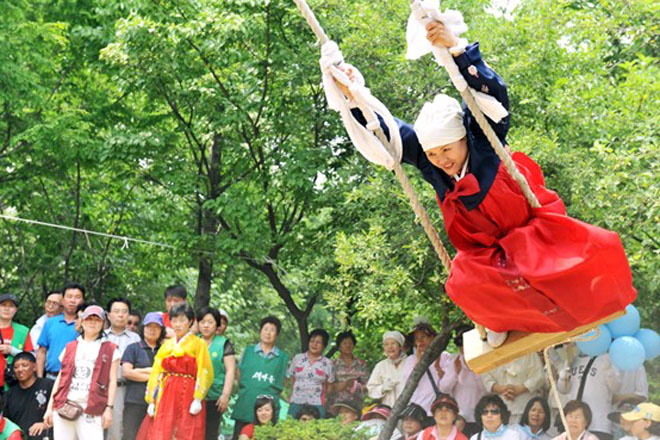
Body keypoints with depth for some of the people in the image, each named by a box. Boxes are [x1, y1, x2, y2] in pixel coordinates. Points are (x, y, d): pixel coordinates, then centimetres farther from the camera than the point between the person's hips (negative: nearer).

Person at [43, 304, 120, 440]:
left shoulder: (110, 350, 10)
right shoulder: (70, 348, 19)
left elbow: (112, 381, 4)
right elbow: (60, 378, 18)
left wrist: (109, 408, -6)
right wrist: (50, 407, 12)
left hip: (91, 409, -3)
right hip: (64, 407, 3)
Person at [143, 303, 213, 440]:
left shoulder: (198, 344, 3)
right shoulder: (166, 345, 15)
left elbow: (204, 373, -5)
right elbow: (156, 372, 12)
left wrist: (198, 399, -15)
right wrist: (151, 400, 5)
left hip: (188, 395, -4)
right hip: (167, 395, 4)